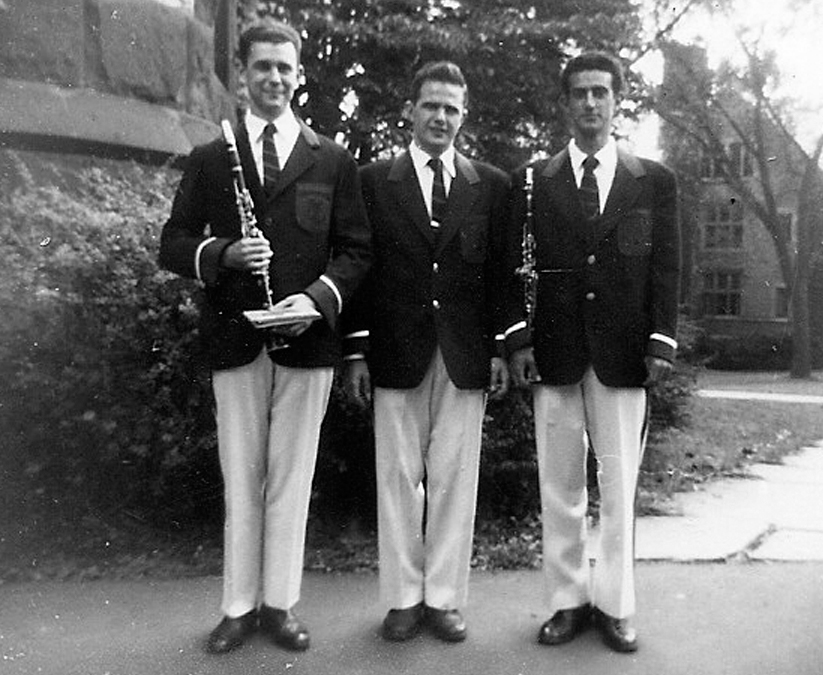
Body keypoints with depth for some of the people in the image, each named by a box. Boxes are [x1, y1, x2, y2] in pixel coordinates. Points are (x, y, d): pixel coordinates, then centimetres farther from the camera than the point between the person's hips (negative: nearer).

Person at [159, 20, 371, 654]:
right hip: (234, 338, 1)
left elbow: (357, 249, 4)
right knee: (240, 477, 8)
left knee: (291, 475, 7)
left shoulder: (334, 161, 9)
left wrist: (319, 296, -13)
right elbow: (173, 245, 7)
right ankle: (240, 605, 22)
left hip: (307, 336, 0)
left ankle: (280, 602, 21)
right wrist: (224, 254, -13)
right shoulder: (209, 159, 10)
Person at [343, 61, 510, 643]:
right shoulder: (374, 181, 6)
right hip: (395, 353, 0)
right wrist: (357, 351, -2)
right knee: (398, 477, 5)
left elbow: (500, 272, 8)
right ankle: (403, 597, 19)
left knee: (455, 477, 5)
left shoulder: (492, 185, 9)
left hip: (467, 355, 1)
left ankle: (444, 597, 18)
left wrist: (500, 349, 1)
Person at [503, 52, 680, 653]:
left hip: (623, 353, 0)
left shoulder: (655, 181, 9)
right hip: (554, 352, 1)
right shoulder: (533, 182, 9)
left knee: (620, 483, 5)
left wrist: (661, 341, -3)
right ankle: (568, 600, 20)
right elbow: (516, 268, 5)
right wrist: (518, 339, -3)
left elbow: (666, 268, 6)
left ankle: (615, 604, 19)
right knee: (560, 484, 6)